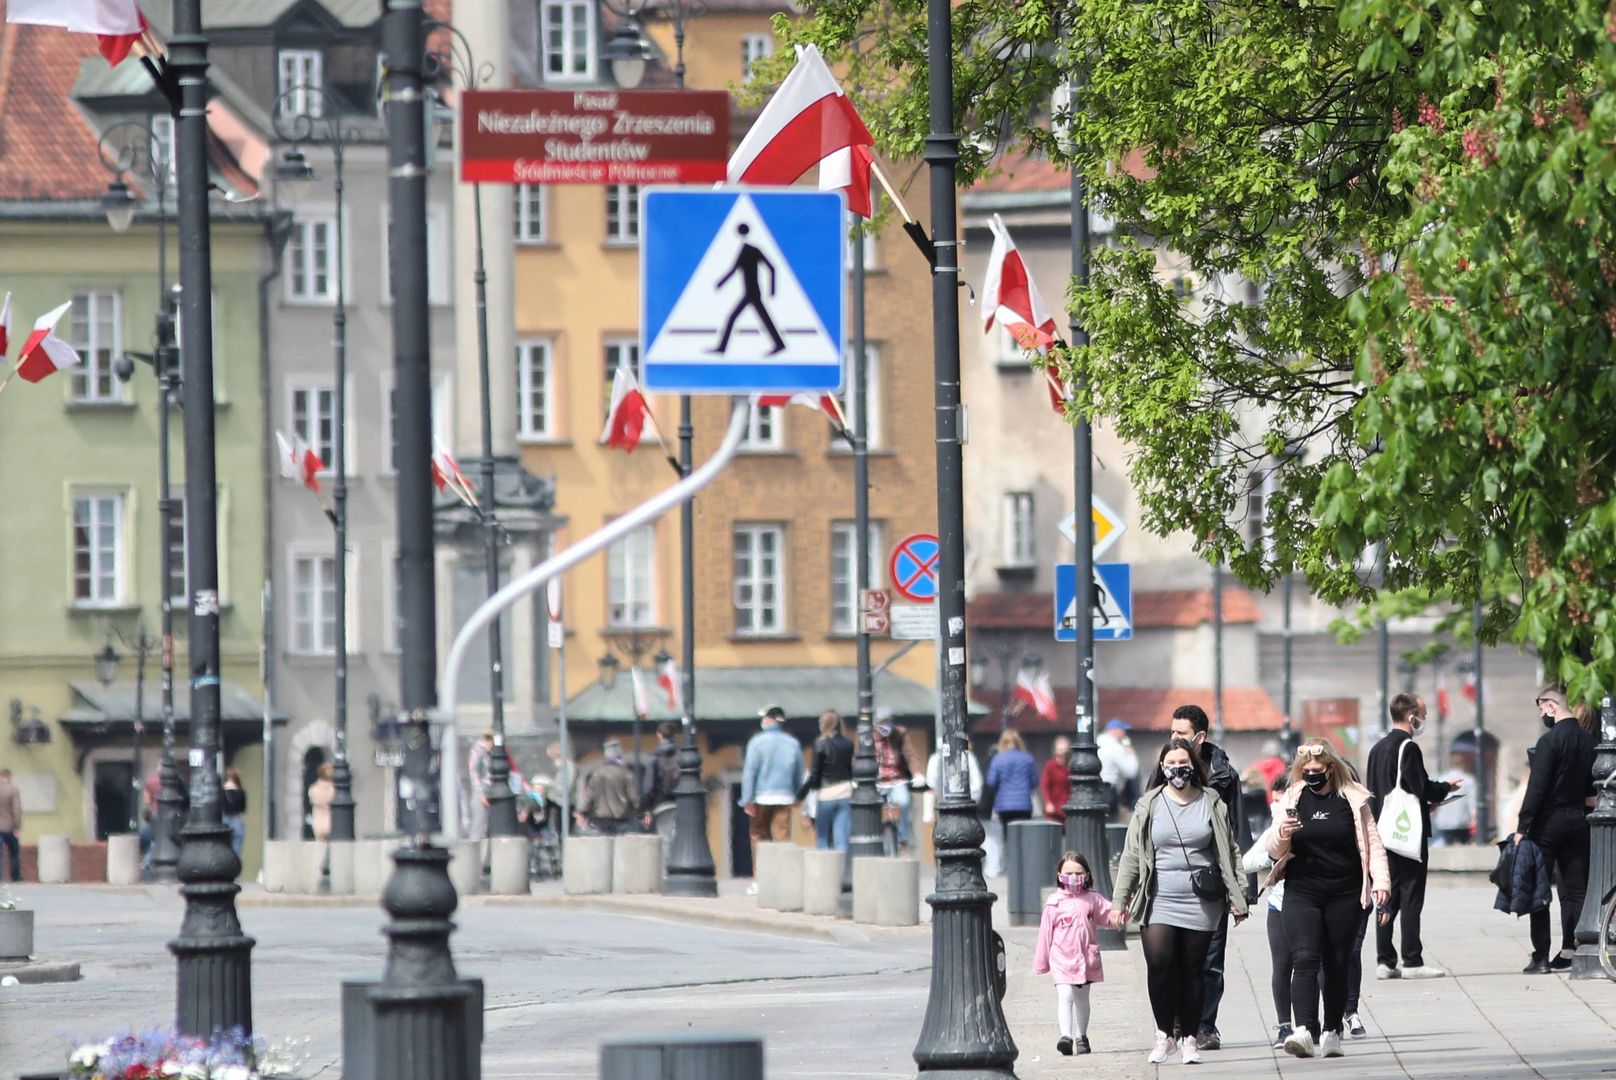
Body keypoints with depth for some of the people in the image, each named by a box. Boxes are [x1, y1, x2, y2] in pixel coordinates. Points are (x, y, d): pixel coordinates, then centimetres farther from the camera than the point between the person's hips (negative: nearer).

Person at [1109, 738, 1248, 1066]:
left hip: (1201, 902, 0)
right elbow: (1131, 856, 8)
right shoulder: (1149, 806, 6)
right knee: (1158, 963, -15)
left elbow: (1230, 854, 10)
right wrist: (1119, 901, 3)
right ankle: (1164, 1033, -2)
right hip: (1159, 901, 0)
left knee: (1193, 969, 2)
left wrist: (1237, 898, 5)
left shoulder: (1212, 804, 7)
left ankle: (1189, 1038, 11)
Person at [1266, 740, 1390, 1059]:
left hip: (1343, 894, 0)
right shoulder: (1292, 800, 5)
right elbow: (1274, 851, 6)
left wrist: (1380, 882, -5)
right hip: (1302, 893, 0)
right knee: (1305, 959, -15)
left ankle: (1332, 1031, 16)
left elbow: (1372, 844, 6)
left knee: (1337, 964, 5)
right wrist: (1281, 835, -17)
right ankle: (1304, 1030, -25)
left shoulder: (1352, 799, 3)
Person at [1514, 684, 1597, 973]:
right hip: (1578, 819, 6)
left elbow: (1536, 788, -17)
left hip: (1549, 820, -6)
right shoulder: (1588, 740, 6)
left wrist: (1522, 827, -15)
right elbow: (1592, 785, 13)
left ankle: (1541, 956, -3)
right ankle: (1571, 950, 7)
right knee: (1575, 889, 9)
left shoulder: (1550, 741, -15)